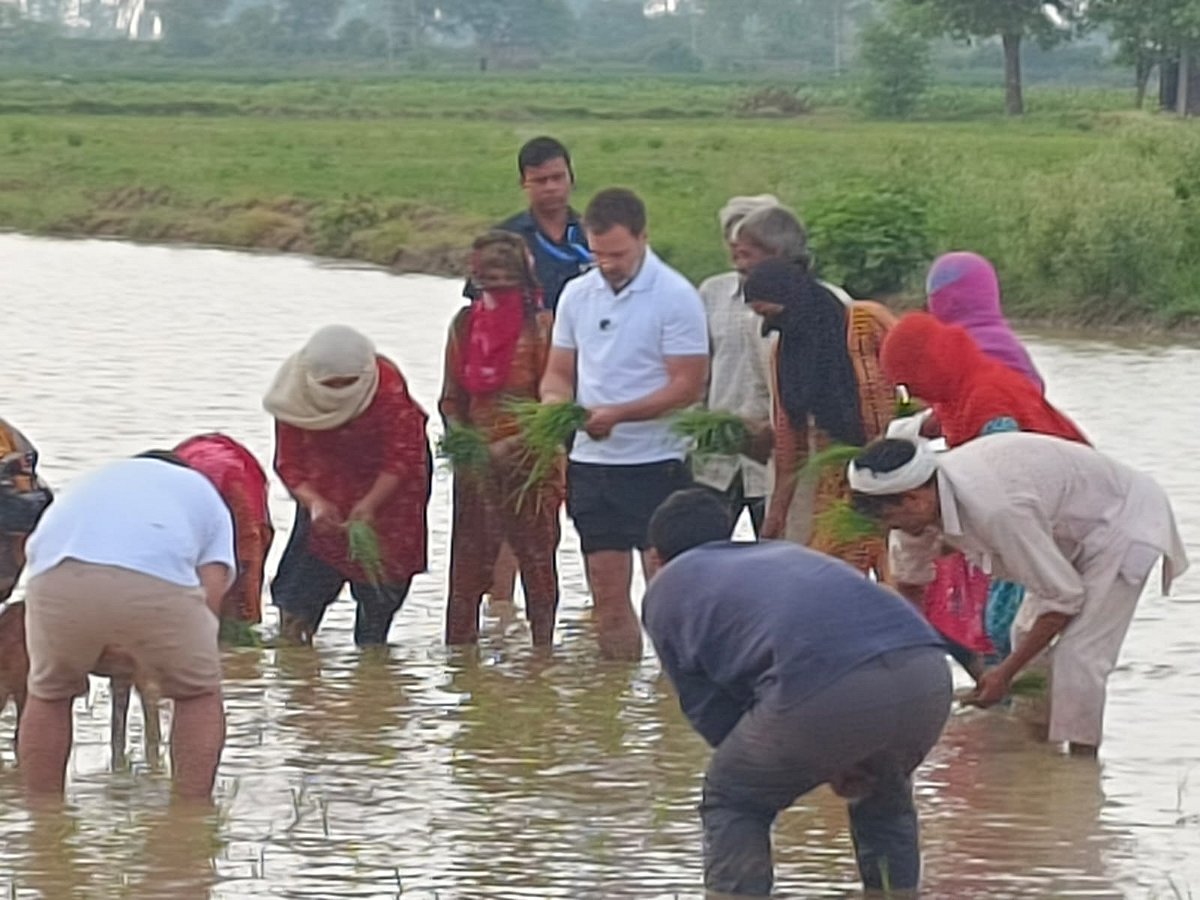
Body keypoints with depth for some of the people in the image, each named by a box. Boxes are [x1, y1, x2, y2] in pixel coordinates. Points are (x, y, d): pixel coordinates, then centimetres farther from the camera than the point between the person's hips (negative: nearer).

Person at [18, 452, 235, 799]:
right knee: (199, 694, 22)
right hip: (156, 582, -2)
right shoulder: (203, 493, 35)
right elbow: (210, 593, 19)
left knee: (48, 694, 27)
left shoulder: (93, 481, 44)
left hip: (55, 574, 2)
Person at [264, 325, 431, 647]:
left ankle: (371, 646, 3)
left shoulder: (389, 388, -33)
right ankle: (291, 642, -5)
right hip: (328, 480, 2)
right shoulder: (294, 396, -26)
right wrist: (313, 502, -40)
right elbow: (289, 463, -20)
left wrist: (370, 504, -44)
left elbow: (401, 460, -30)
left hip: (389, 482, -2)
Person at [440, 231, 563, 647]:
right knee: (466, 567, 4)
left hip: (528, 461, -5)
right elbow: (451, 399, 14)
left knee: (537, 562, 0)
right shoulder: (465, 324, 9)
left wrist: (511, 445, -18)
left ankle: (543, 649, 6)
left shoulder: (540, 325, -7)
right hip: (475, 467, 5)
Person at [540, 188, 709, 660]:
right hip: (590, 461, 6)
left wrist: (617, 414, -23)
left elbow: (688, 386, -13)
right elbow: (558, 371, 15)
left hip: (655, 462, -6)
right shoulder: (577, 294, 9)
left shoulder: (675, 297, -9)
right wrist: (556, 402, -9)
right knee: (607, 594, 7)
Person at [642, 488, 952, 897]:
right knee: (883, 798, 35)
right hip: (926, 669, 5)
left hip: (824, 692, -5)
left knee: (731, 804, 21)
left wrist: (827, 768, 22)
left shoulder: (667, 591, 25)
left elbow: (711, 715, 19)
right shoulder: (785, 552, 40)